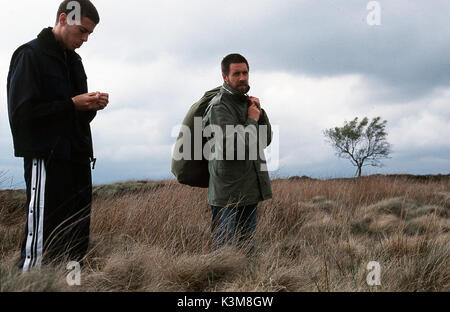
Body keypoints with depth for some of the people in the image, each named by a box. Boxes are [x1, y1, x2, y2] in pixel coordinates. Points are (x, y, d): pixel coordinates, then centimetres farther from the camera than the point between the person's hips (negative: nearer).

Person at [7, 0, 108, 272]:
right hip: (47, 160, -8)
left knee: (76, 241, 9)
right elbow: (21, 112, -12)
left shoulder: (73, 60, 20)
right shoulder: (30, 55, -4)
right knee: (42, 242, -9)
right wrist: (72, 104, -14)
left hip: (78, 160, 8)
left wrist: (91, 105, 1)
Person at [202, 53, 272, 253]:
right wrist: (252, 120, -10)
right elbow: (236, 144, -23)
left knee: (247, 248, 15)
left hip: (250, 191, 9)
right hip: (228, 193, -8)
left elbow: (266, 140, 15)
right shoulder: (219, 106, -11)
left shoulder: (246, 102, 16)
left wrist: (259, 112, 1)